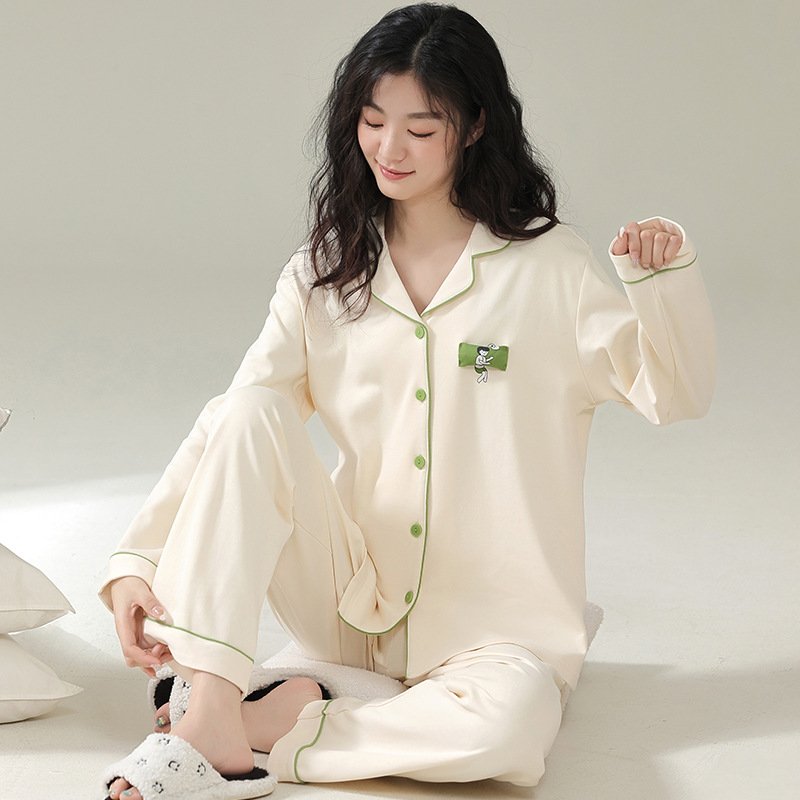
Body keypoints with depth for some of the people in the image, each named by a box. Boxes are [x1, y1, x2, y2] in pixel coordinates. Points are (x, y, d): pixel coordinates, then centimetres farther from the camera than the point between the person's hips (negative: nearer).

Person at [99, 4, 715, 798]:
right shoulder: (322, 274, 7)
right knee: (248, 415, -22)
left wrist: (665, 278, -21)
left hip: (491, 622, -2)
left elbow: (675, 394, -2)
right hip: (351, 601, 2)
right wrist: (137, 558, -13)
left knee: (511, 726, -36)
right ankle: (211, 711, -28)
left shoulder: (545, 267, -1)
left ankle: (282, 725, -14)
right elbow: (230, 427, -1)